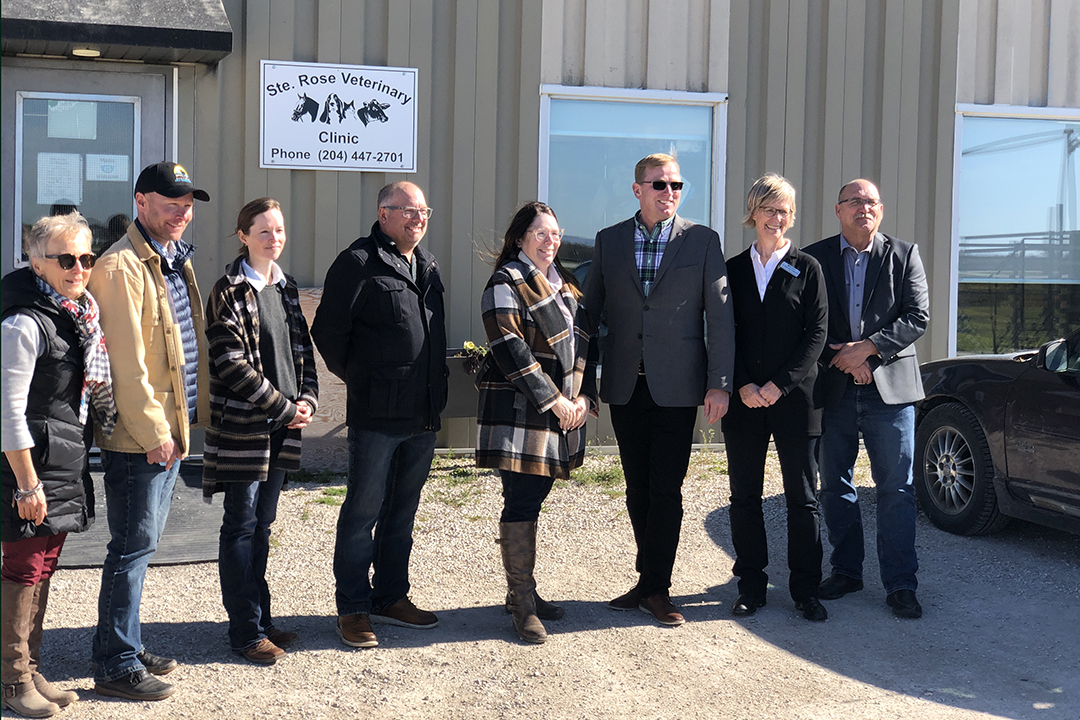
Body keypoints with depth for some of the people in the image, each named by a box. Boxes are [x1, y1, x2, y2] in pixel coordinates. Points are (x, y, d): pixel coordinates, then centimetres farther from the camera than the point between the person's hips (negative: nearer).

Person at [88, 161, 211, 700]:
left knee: (140, 544, 17)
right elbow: (126, 360, -20)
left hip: (172, 430, 9)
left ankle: (125, 648, 28)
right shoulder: (122, 266, -15)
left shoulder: (177, 260, 16)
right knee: (134, 546, -3)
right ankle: (116, 666, 7)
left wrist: (198, 410, 16)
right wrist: (153, 431, -20)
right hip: (139, 435, -9)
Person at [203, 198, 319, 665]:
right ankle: (245, 631, 5)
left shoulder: (285, 289, 14)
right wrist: (285, 409, -13)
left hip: (282, 428, 7)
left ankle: (260, 618, 22)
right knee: (241, 526, -1)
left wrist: (308, 399, 0)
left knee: (262, 525, 13)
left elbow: (303, 350, 18)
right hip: (242, 426, -7)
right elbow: (232, 364, -14)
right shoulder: (229, 292, -8)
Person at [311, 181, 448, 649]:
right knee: (364, 510, 0)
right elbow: (328, 330, -8)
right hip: (377, 416, -7)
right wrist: (359, 379, 1)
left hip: (423, 415, 7)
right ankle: (353, 608, 10)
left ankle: (391, 597, 26)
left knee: (403, 510, 15)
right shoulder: (359, 263, -8)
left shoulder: (428, 266, 16)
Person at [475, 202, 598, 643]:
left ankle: (523, 591, 22)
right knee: (521, 503, -6)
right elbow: (511, 350, -15)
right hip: (520, 412, -7)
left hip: (563, 412, 7)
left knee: (533, 498, 12)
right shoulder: (506, 283, -6)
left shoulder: (567, 286, 18)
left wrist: (584, 395, 2)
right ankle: (523, 602, 0)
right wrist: (553, 399, -15)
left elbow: (583, 344, 17)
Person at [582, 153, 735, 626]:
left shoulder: (703, 241, 1)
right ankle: (650, 581, 23)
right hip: (625, 387, 3)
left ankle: (655, 587, 10)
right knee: (637, 489, 10)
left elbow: (719, 316, -1)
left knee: (666, 489, -1)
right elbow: (590, 311, 12)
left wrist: (719, 384, -7)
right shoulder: (609, 241, 8)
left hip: (677, 386, -3)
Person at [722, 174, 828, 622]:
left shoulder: (806, 268, 4)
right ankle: (751, 588, 16)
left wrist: (779, 384, -11)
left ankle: (806, 590, 13)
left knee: (802, 497, 3)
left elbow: (816, 333, -2)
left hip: (794, 398, -2)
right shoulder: (733, 269, 9)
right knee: (744, 496, 6)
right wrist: (742, 386, -7)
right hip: (744, 400, 2)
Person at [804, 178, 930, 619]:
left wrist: (867, 347, -13)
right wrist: (844, 358, -9)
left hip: (890, 385, -1)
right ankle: (846, 571, 23)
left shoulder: (904, 255, 5)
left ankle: (900, 584, 5)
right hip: (832, 388, 1)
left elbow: (918, 317, -2)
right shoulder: (814, 259, 5)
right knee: (834, 485, 9)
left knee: (897, 488, -1)